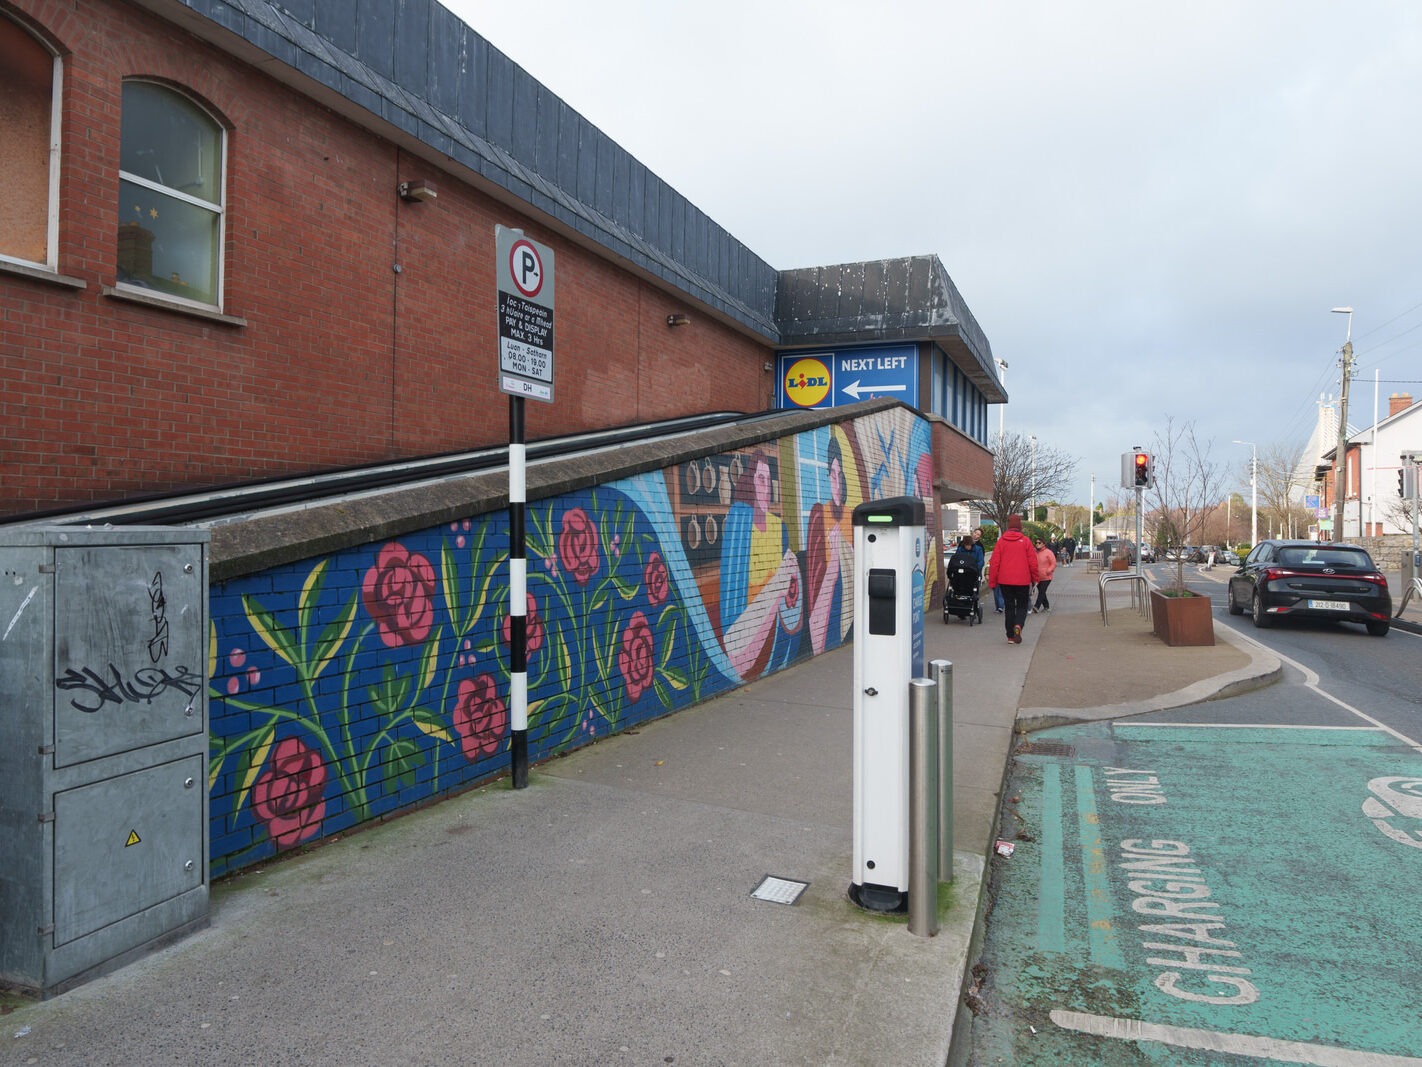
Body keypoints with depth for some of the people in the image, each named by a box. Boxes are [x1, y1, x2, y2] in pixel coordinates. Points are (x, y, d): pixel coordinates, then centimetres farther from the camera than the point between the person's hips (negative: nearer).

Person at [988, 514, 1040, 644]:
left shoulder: (1001, 541, -1)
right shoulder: (1025, 541, -3)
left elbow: (994, 563, -2)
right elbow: (1033, 563, -1)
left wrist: (992, 581, 5)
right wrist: (1034, 579, 13)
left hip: (1005, 580, 1)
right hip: (1022, 580, -1)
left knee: (1008, 607, 10)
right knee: (1022, 606, 10)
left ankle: (1010, 636, 10)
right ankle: (1018, 625, -17)